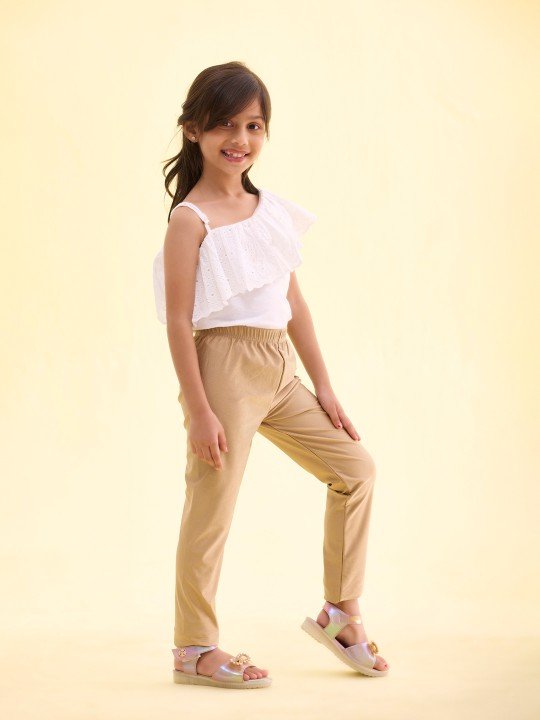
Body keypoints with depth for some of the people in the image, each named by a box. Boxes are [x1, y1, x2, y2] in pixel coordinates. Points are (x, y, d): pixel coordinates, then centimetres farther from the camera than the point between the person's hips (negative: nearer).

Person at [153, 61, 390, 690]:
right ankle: (193, 649, 14)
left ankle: (340, 613, 22)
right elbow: (179, 320, -13)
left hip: (278, 370, 8)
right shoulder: (190, 219, -10)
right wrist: (199, 412, -17)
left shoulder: (272, 210, 11)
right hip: (225, 366, -8)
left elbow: (293, 302, 14)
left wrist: (323, 386, 13)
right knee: (213, 507, 0)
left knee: (355, 467, 11)